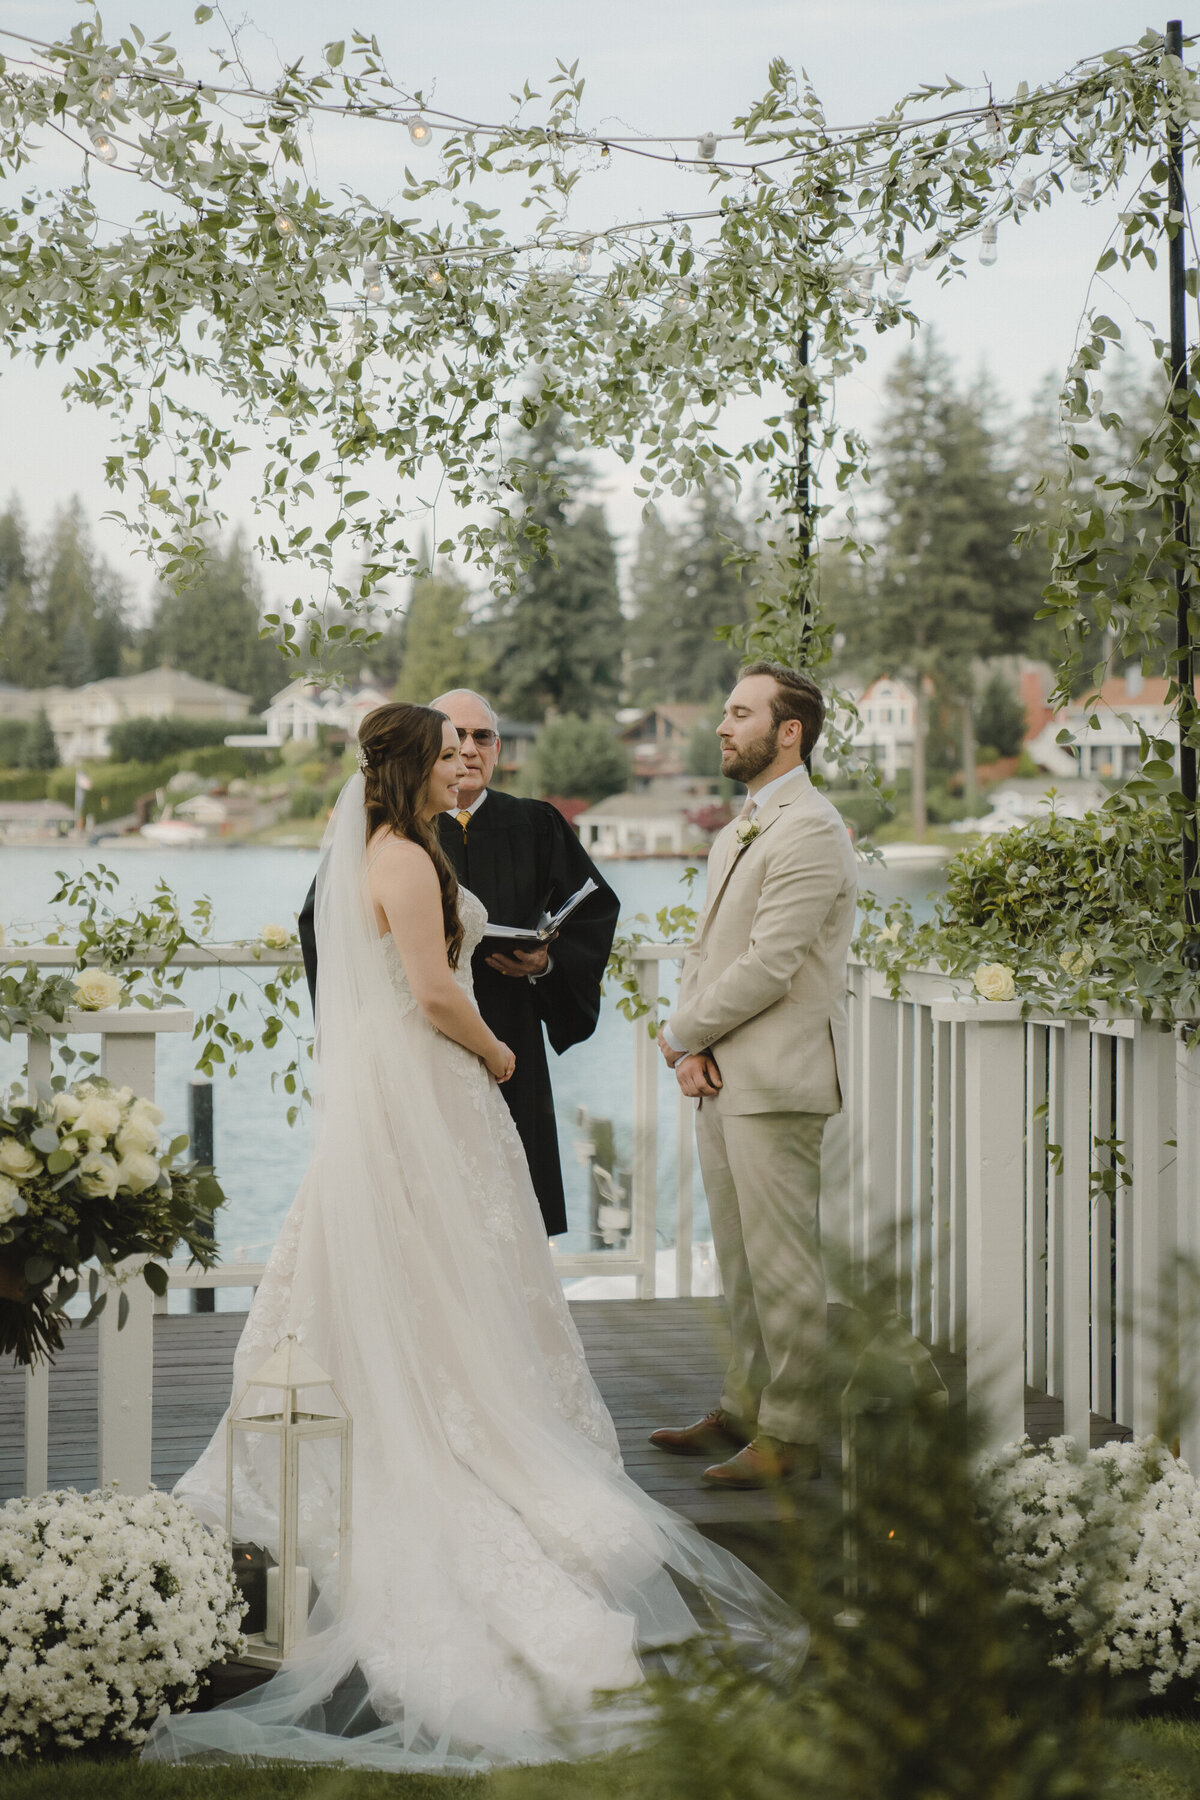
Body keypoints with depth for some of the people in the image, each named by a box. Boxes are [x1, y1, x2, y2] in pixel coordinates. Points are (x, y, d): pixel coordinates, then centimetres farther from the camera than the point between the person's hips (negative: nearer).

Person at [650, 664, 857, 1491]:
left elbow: (767, 967, -19)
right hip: (722, 1078, 9)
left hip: (777, 1080, -9)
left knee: (783, 1263, -3)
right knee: (741, 1260, 16)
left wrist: (680, 1034, -8)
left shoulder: (810, 830, -14)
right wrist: (692, 1049, 2)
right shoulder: (737, 832, 18)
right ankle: (745, 1408, 26)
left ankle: (790, 1437, 4)